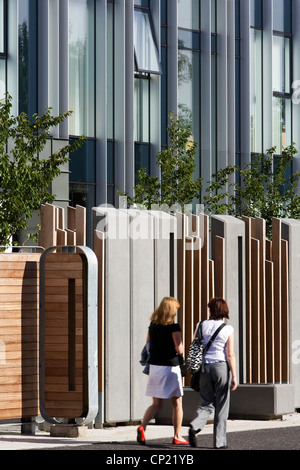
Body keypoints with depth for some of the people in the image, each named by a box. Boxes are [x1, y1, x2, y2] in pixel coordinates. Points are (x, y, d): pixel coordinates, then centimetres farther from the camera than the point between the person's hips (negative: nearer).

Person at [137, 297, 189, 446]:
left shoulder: (152, 325, 5)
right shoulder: (173, 327, -13)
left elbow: (148, 345, 13)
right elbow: (179, 349, -17)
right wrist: (180, 349, 4)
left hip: (154, 366, 5)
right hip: (170, 366, -5)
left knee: (156, 404, 11)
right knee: (177, 403, 9)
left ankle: (142, 426, -13)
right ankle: (177, 436, 12)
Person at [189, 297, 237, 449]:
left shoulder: (201, 326, 2)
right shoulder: (228, 329, -5)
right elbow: (230, 354, -8)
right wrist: (234, 377, -4)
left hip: (204, 367, 3)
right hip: (221, 366, -3)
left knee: (207, 402, 13)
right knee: (221, 405, 7)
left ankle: (195, 425, -15)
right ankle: (219, 441, 8)